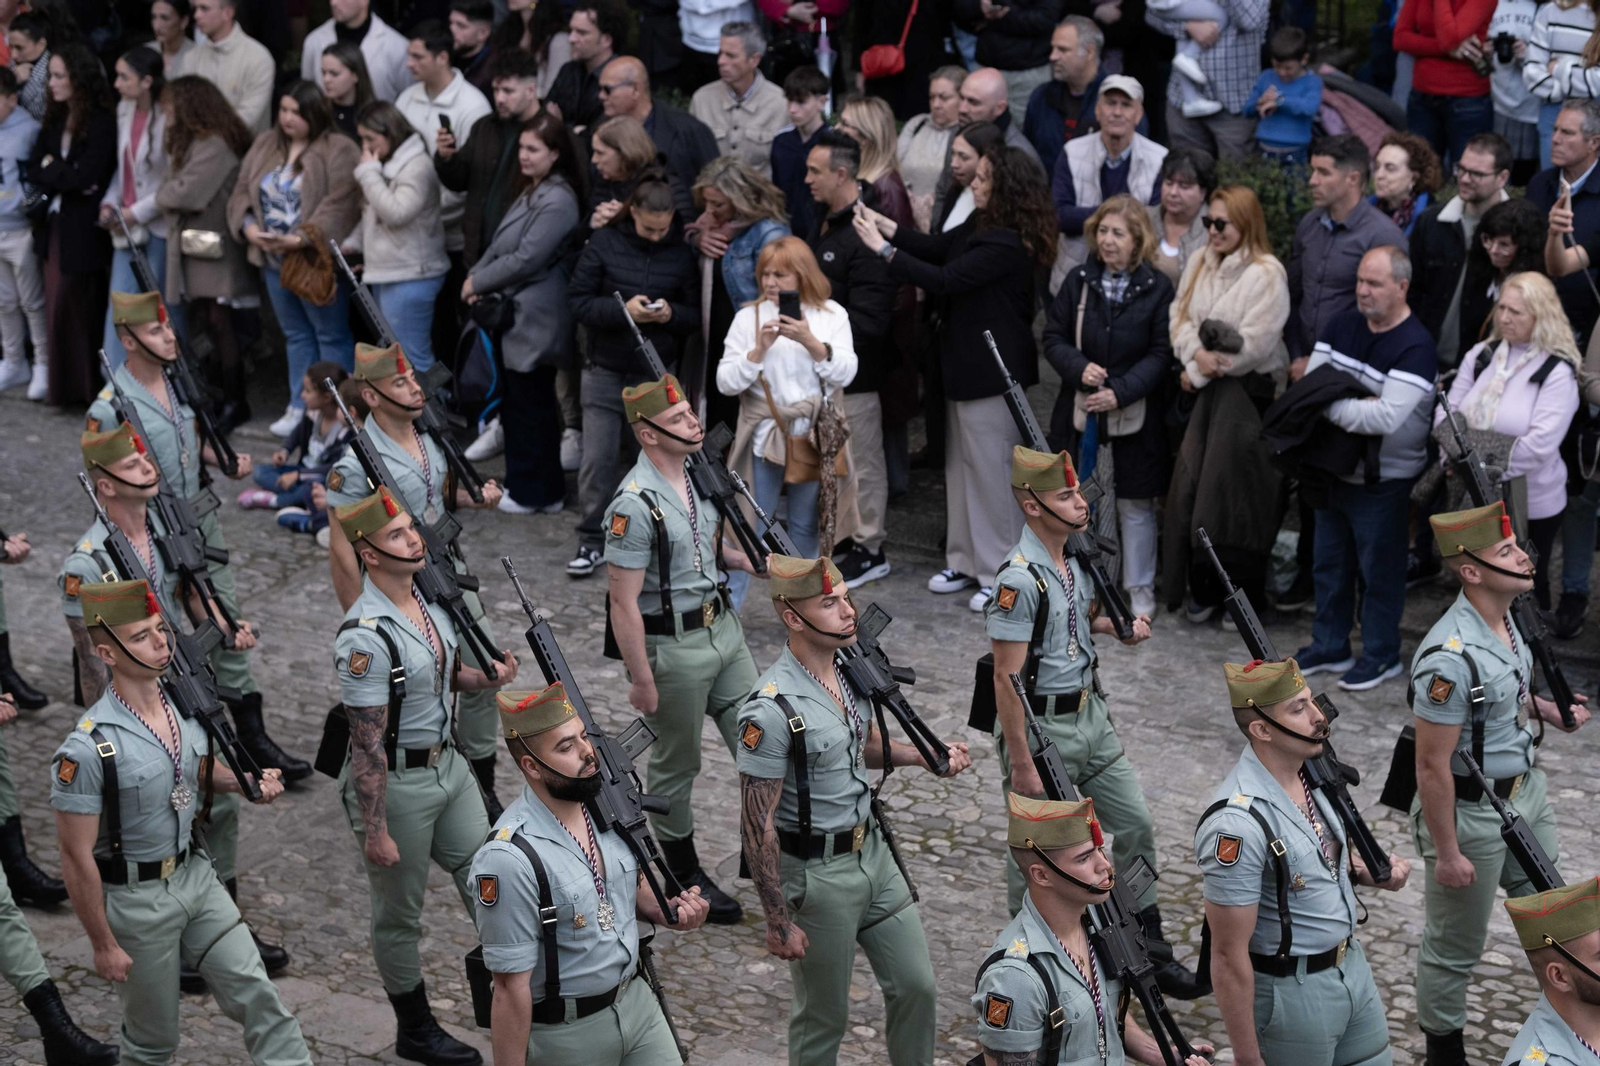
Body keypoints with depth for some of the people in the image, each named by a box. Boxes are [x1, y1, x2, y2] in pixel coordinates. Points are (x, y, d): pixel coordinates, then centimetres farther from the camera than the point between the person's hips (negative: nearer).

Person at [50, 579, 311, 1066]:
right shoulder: (88, 748, -24)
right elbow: (76, 857, -18)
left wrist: (247, 783, -2)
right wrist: (103, 945, -13)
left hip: (196, 876, 6)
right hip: (137, 898, -6)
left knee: (256, 995, 2)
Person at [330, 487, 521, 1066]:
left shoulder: (431, 598, 1)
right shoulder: (365, 637, -25)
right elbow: (368, 742, -23)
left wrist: (488, 678, -2)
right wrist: (374, 830, -20)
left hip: (447, 762, 7)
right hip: (395, 781, -7)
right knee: (400, 914, 10)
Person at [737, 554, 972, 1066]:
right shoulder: (772, 709, -25)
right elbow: (757, 826, -21)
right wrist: (778, 922, -18)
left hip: (872, 851, 7)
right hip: (817, 873, -7)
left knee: (915, 985, 15)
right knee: (824, 1016, 9)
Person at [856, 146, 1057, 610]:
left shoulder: (1008, 244, -22)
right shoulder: (981, 226, 8)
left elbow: (945, 279, -24)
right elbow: (936, 246, 11)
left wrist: (884, 249, -20)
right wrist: (885, 226, 0)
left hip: (994, 370, -10)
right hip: (965, 363, 10)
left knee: (992, 471, -3)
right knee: (960, 465, 16)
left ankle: (1002, 574, 7)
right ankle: (965, 561, 27)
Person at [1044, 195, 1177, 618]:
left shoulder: (1157, 287, -6)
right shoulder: (1079, 281, 2)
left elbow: (1161, 353, -8)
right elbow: (1053, 338, 4)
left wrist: (1120, 391, -17)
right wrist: (1079, 368, -14)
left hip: (1136, 414, -3)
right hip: (1081, 409, 3)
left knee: (1135, 505, 6)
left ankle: (1140, 589, 18)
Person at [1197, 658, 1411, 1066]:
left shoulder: (1311, 770, -2)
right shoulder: (1238, 823, -28)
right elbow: (1229, 956, -24)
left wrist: (1369, 872, -2)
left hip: (1351, 964, 8)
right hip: (1292, 992, -8)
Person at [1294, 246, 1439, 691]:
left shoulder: (1416, 348, -20)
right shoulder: (1343, 326, 3)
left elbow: (1387, 417, -29)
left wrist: (1329, 405, -21)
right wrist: (1357, 405, -19)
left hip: (1384, 480, -7)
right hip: (1335, 470, 7)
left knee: (1379, 569, 6)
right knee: (1329, 563, 18)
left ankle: (1381, 655, 21)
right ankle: (1329, 646, 32)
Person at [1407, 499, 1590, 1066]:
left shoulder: (1505, 618, -2)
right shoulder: (1452, 657, -31)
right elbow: (1432, 767, -25)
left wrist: (1548, 710, 4)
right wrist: (1447, 854, -19)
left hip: (1524, 789, 9)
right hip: (1470, 812, -9)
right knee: (1454, 948, 11)